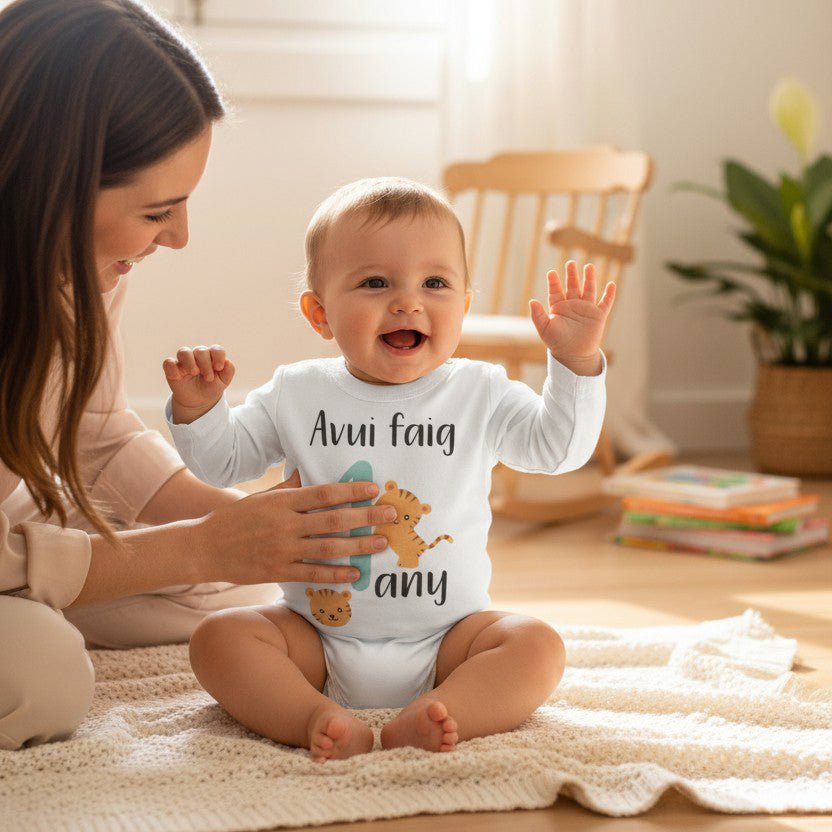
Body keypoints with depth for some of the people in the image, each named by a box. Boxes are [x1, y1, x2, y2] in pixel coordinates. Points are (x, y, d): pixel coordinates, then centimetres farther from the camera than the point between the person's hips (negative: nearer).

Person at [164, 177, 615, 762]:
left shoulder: (479, 394, 0)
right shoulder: (298, 395, 2)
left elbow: (558, 447, -6)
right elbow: (223, 461, 10)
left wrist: (577, 362, -19)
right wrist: (197, 406, -9)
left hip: (446, 637, -1)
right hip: (318, 634, 1)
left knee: (537, 647, -24)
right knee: (219, 637, -21)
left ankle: (421, 724, -40)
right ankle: (321, 719, -37)